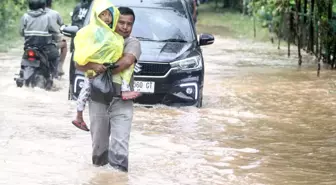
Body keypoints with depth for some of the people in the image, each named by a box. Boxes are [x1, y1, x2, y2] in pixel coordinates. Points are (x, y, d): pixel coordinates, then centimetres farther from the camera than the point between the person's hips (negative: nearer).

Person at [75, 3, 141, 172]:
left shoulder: (133, 43, -2)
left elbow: (127, 61, -23)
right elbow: (79, 64, -4)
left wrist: (103, 72, -19)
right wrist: (93, 66, -27)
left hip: (121, 101, -2)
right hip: (98, 99, 2)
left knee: (120, 144, -11)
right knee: (99, 142, 14)